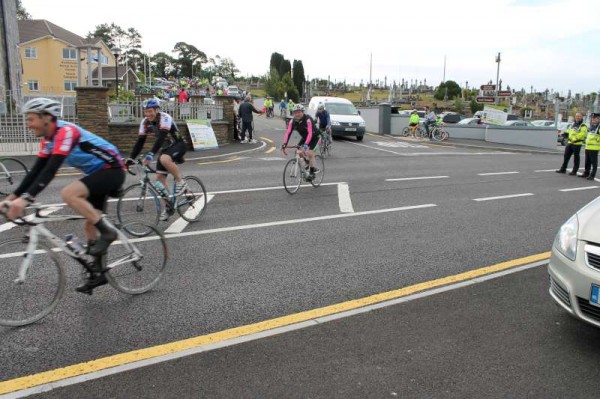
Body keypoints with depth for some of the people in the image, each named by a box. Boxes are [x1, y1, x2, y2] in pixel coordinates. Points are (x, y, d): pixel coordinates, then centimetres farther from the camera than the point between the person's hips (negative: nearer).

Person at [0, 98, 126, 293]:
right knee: (89, 224, 9)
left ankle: (107, 231, -15)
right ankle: (98, 273, 19)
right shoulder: (49, 139, 6)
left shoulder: (66, 132, -23)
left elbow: (51, 170, -32)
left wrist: (26, 198, -37)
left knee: (68, 193, -29)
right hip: (97, 173, 10)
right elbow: (37, 170, 5)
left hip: (112, 170, -10)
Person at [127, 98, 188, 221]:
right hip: (166, 148, 7)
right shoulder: (145, 122, -4)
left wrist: (151, 154, -48)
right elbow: (140, 141, -4)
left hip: (178, 145, -7)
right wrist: (131, 158, -14)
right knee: (159, 177, -3)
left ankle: (181, 182, -16)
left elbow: (161, 137, -36)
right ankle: (166, 208, 6)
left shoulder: (165, 118, -24)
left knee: (164, 159, -38)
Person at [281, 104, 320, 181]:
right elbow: (288, 132, -23)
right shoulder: (293, 121, -17)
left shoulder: (308, 120, -33)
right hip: (304, 137, 6)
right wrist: (284, 143, -36)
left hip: (314, 137, -6)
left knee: (310, 153, -21)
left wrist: (306, 144, -54)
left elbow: (310, 133, -42)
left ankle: (312, 173, -6)